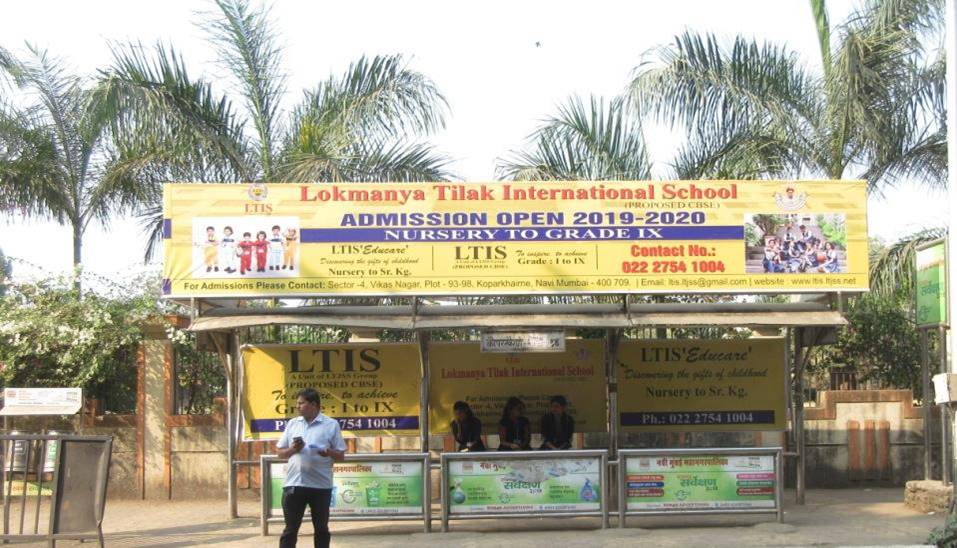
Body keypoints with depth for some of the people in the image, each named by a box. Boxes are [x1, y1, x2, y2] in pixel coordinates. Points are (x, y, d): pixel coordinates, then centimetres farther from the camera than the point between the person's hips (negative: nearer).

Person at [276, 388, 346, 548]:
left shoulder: (331, 425, 1)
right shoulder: (292, 424, 11)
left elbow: (341, 456, 2)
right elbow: (280, 452, 14)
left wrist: (329, 452, -19)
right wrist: (292, 449, -6)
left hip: (321, 486, -2)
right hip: (293, 484, 2)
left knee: (321, 528, 8)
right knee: (290, 529, 3)